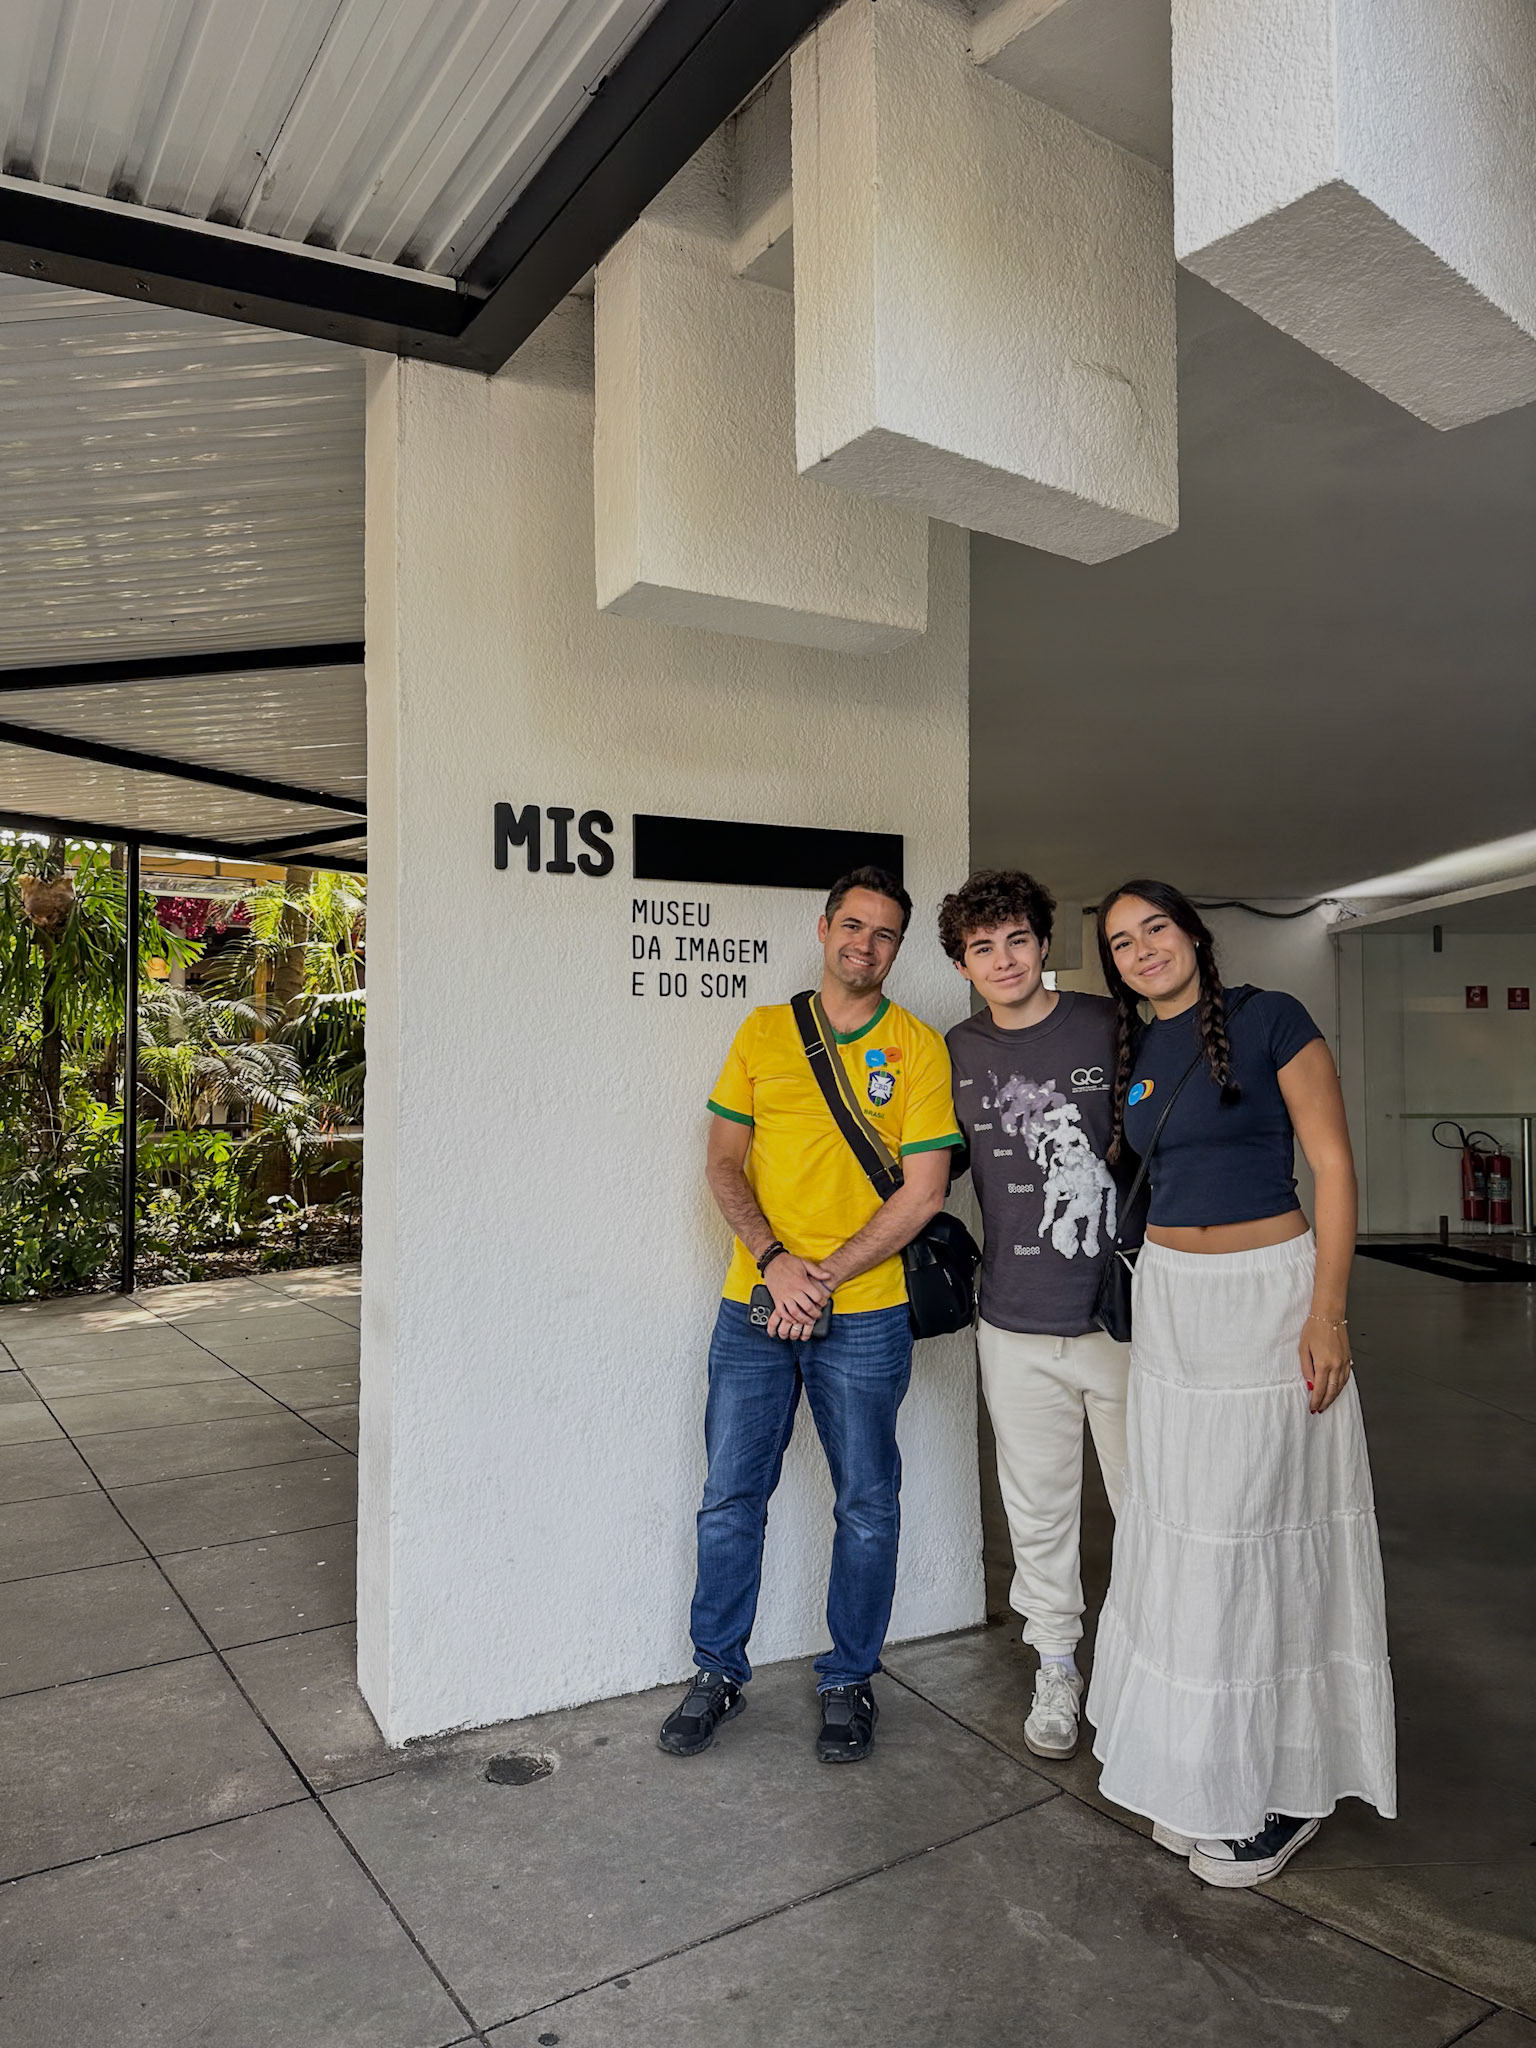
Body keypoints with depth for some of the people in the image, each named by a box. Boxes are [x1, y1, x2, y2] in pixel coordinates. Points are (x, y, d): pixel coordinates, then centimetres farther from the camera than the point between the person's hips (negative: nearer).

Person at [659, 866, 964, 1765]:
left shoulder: (919, 1045, -2)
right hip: (754, 1306, 2)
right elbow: (724, 1163, 4)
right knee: (730, 1497, 10)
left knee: (867, 1506, 11)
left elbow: (924, 1192, -7)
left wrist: (823, 1279, -13)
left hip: (864, 1314, -2)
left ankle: (850, 1680, 30)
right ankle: (719, 1672, 29)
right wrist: (774, 1259, -12)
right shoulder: (762, 1033, 6)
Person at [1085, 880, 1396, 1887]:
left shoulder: (1269, 1019, -9)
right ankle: (1202, 1773, 28)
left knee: (1260, 1526, 0)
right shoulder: (1133, 1053, 9)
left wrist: (1327, 1311, -16)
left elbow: (1334, 1166, -11)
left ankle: (1284, 1787, 17)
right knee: (1181, 1531, 11)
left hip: (1268, 1294, -6)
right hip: (1166, 1299, 6)